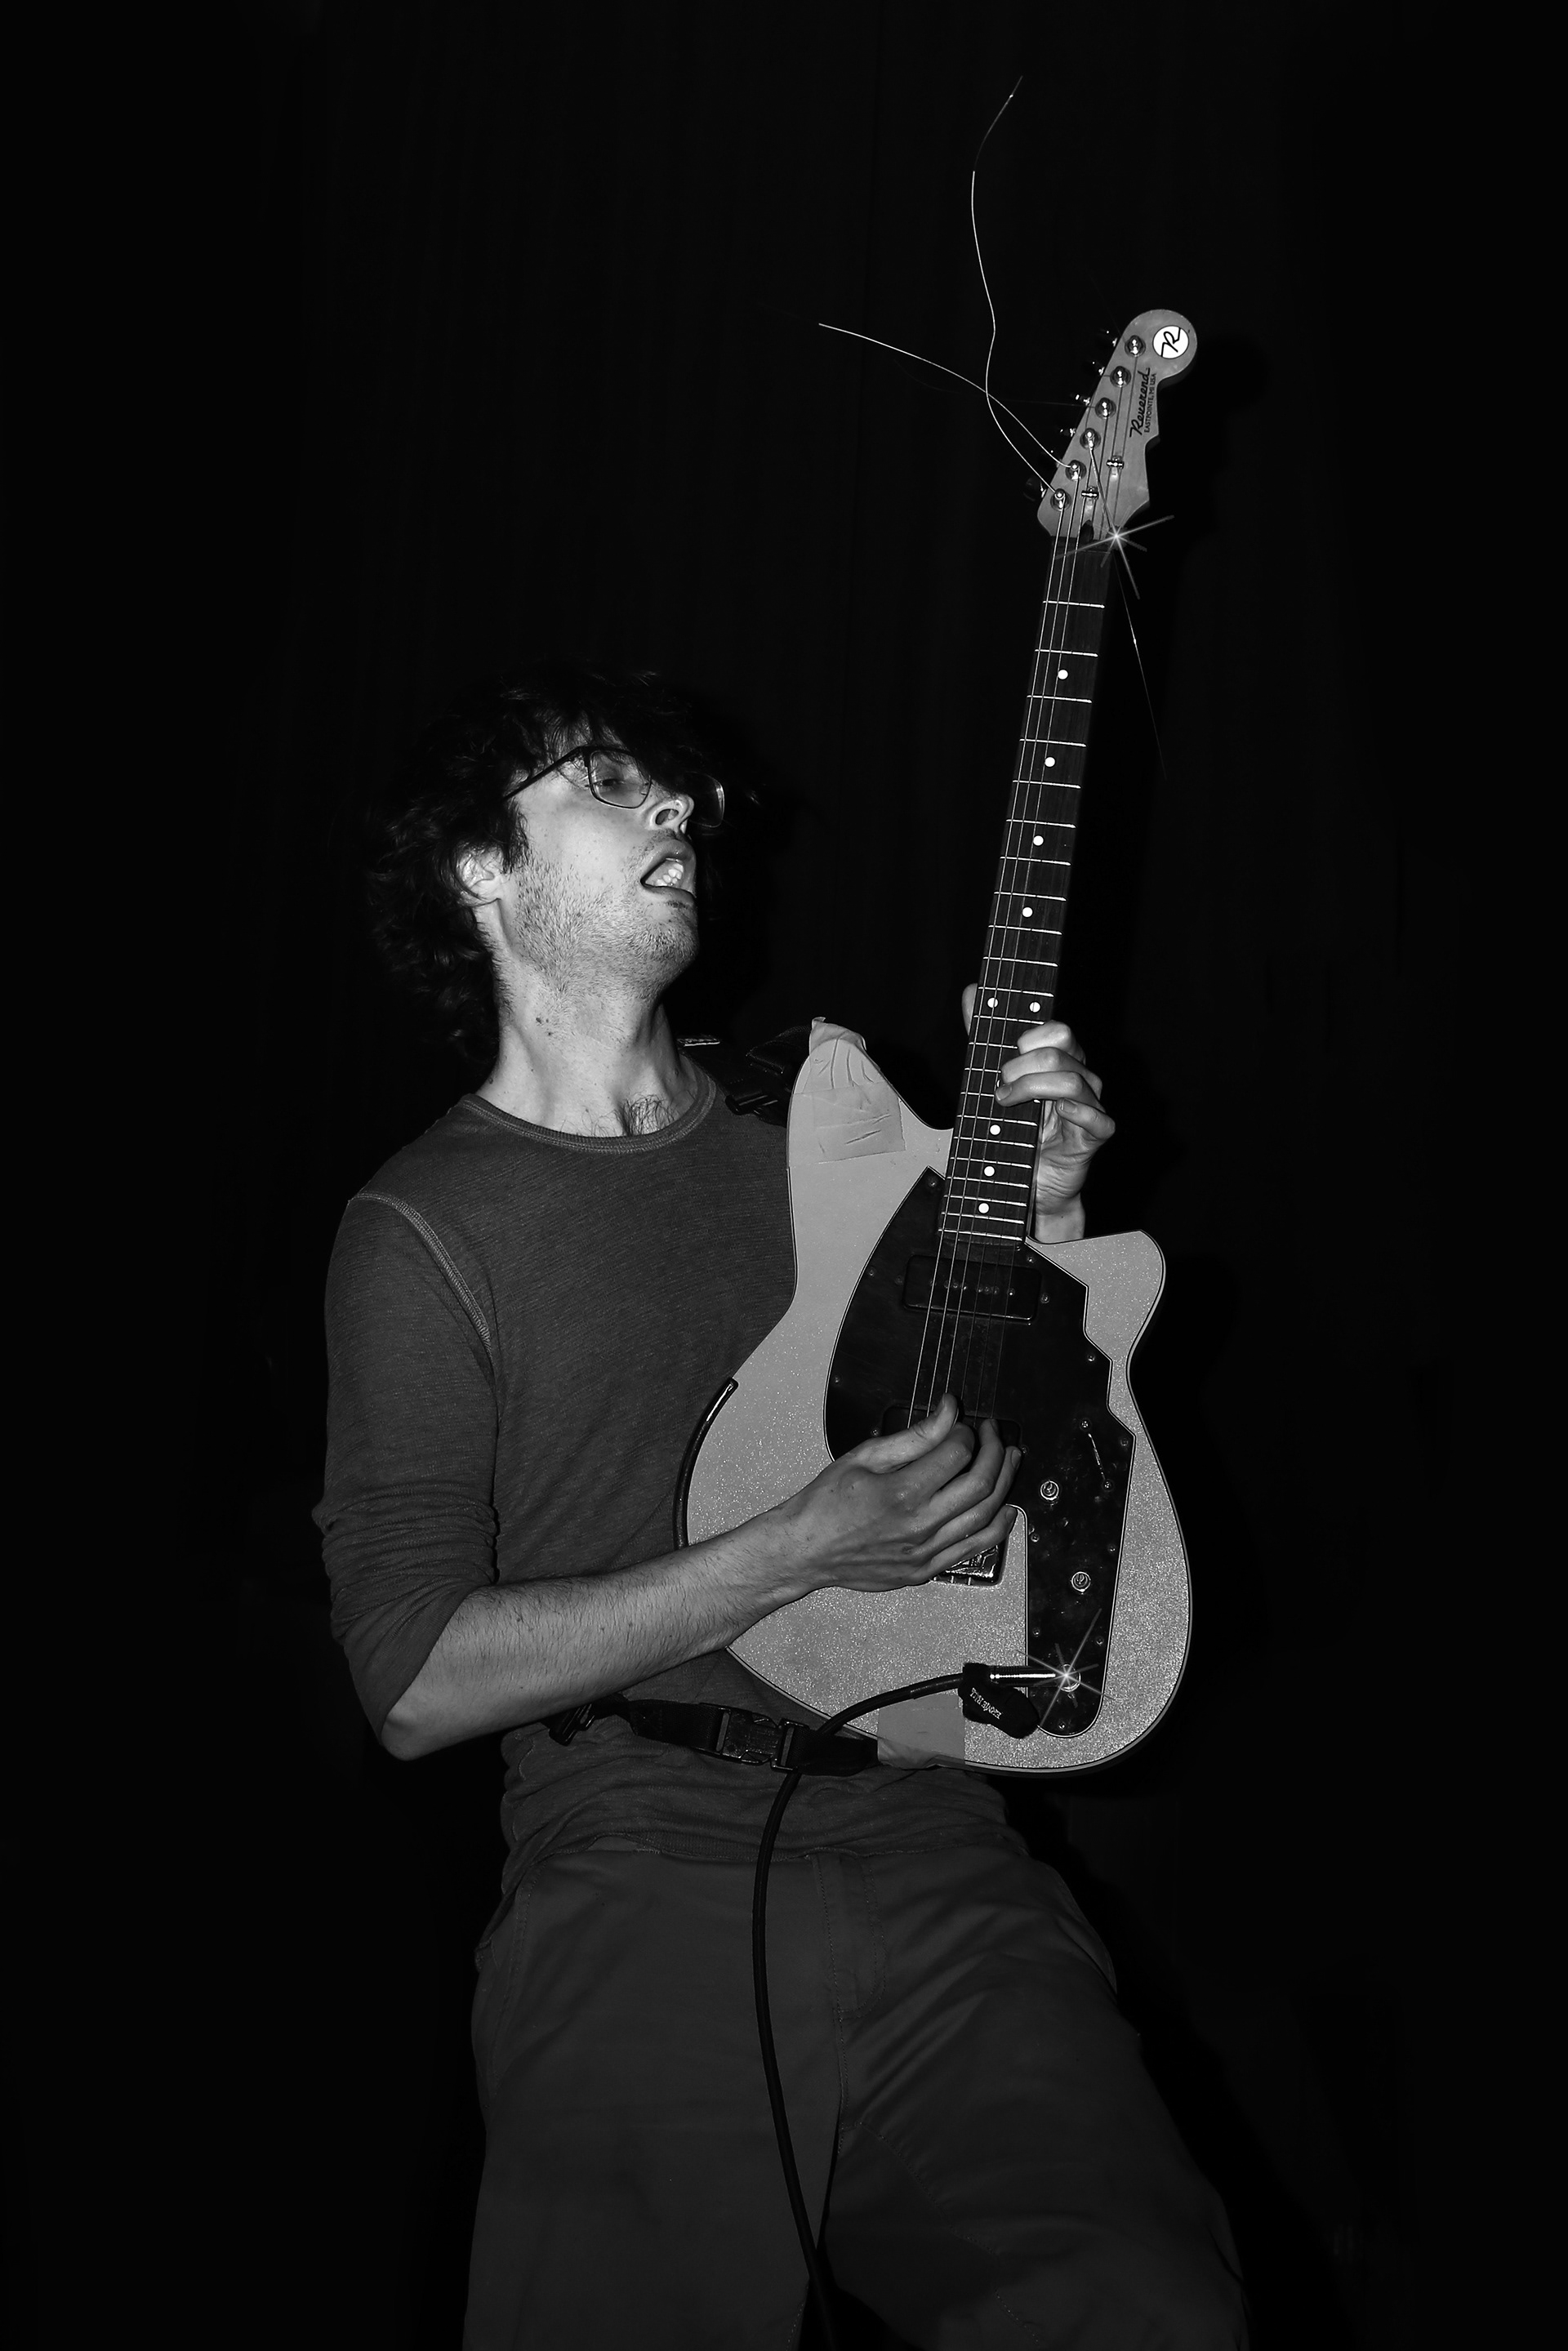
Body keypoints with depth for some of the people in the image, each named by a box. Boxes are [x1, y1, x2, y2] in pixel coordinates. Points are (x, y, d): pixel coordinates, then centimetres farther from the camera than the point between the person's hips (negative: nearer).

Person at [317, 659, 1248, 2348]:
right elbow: (412, 1677, -8)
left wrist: (1040, 1217, 2)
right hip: (642, 1883, -2)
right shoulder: (423, 1230, -1)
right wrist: (800, 1549, -15)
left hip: (929, 1844, 3)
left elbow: (999, 1439, 20)